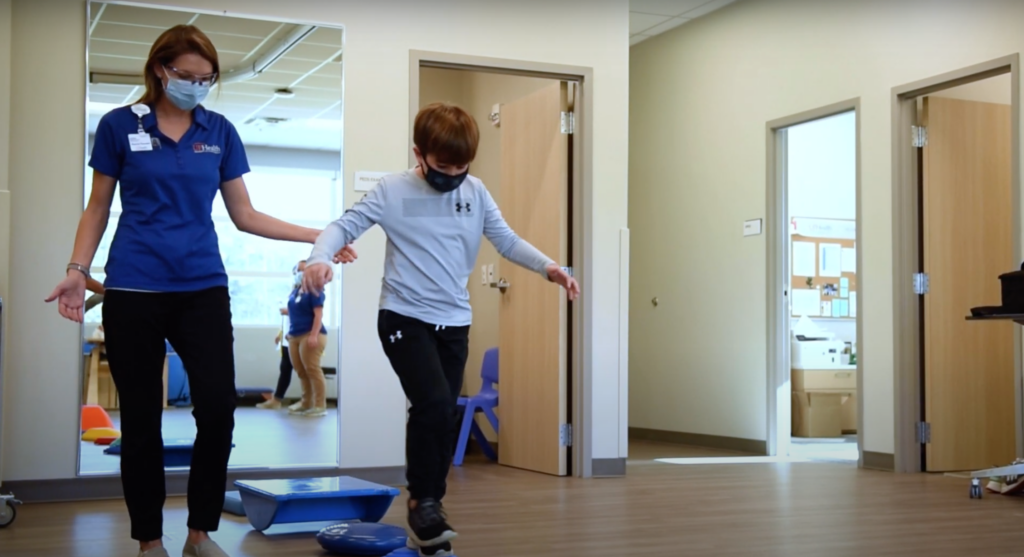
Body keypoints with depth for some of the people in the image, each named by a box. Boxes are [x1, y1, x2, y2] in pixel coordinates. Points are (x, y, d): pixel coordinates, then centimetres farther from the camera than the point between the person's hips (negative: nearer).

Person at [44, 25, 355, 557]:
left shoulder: (220, 132, 7)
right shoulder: (119, 125, 1)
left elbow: (245, 215, 9)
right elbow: (98, 208, 7)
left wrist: (317, 235, 2)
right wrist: (78, 270, -5)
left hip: (203, 288, 2)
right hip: (133, 290, -2)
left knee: (218, 409, -7)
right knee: (141, 419, 3)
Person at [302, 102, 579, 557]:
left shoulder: (476, 192, 4)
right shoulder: (392, 191, -7)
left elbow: (506, 240, 9)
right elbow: (344, 226, -9)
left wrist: (547, 267, -6)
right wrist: (320, 258, -30)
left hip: (454, 322, 5)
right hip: (405, 317, -4)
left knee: (443, 416, 8)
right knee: (433, 404, -22)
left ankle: (429, 510, 22)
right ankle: (422, 500, -3)